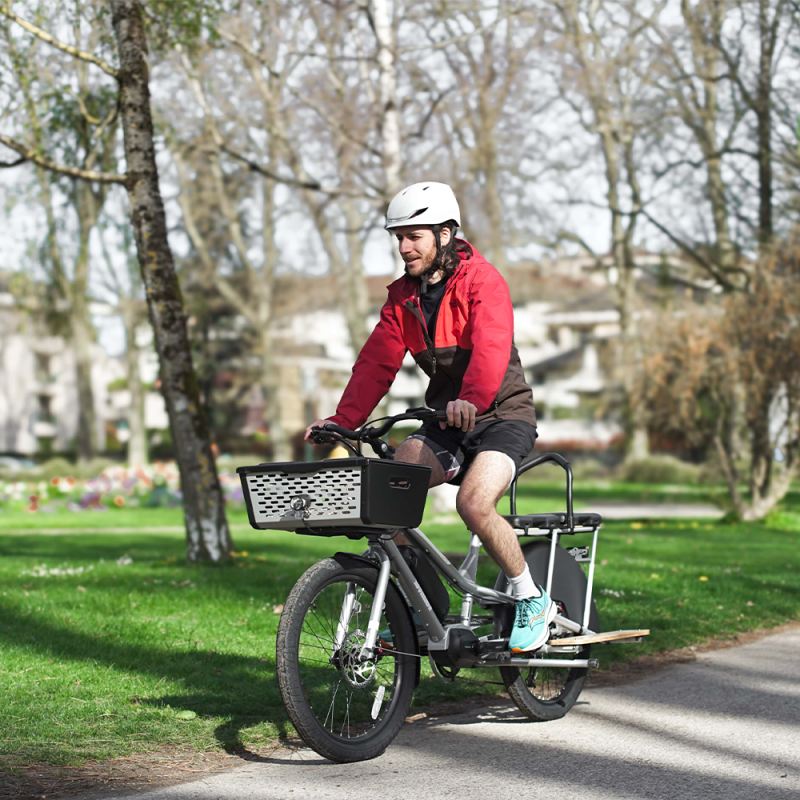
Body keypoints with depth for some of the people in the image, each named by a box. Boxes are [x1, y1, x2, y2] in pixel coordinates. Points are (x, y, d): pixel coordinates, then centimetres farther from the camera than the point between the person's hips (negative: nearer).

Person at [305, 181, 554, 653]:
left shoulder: (481, 280, -14)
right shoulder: (404, 296, 7)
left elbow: (491, 348, -31)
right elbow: (377, 362, 0)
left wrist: (472, 400, -50)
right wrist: (342, 420, -14)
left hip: (501, 416, -6)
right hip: (444, 421, 6)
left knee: (474, 503, -30)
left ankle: (534, 601, -7)